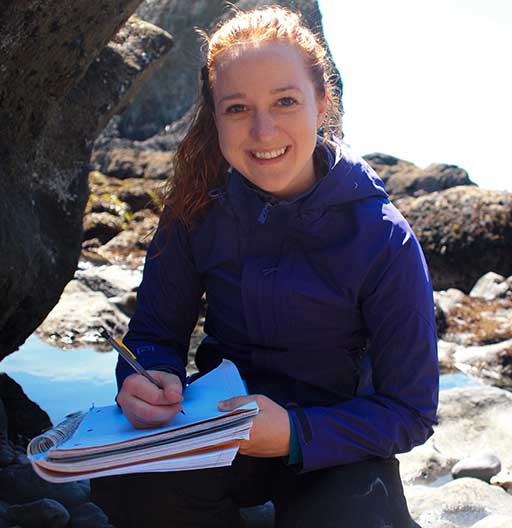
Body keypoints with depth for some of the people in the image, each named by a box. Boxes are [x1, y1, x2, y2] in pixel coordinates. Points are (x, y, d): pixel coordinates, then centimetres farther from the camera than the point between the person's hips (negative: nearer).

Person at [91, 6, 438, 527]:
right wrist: (146, 380, -25)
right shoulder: (198, 211, -9)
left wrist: (296, 433, -30)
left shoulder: (384, 240, -17)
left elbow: (410, 411, -13)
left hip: (331, 440, -1)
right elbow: (154, 333, 0)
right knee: (126, 483, -30)